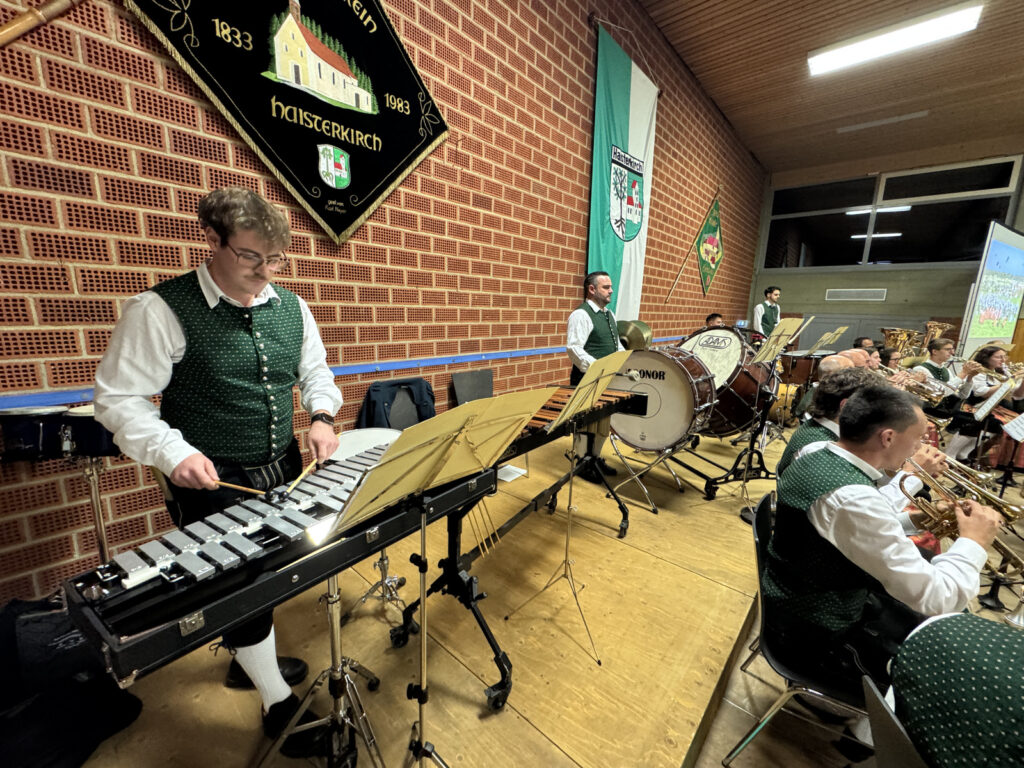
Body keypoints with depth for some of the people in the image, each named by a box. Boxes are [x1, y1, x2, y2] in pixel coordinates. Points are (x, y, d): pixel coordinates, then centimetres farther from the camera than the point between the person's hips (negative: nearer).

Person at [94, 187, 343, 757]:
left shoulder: (291, 306, 1)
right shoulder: (161, 310, -13)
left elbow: (315, 370, 11)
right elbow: (119, 397, -10)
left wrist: (322, 415, -6)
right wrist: (173, 452, -23)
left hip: (284, 471, 5)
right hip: (214, 482, -5)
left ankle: (248, 659, 53)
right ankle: (279, 704, 33)